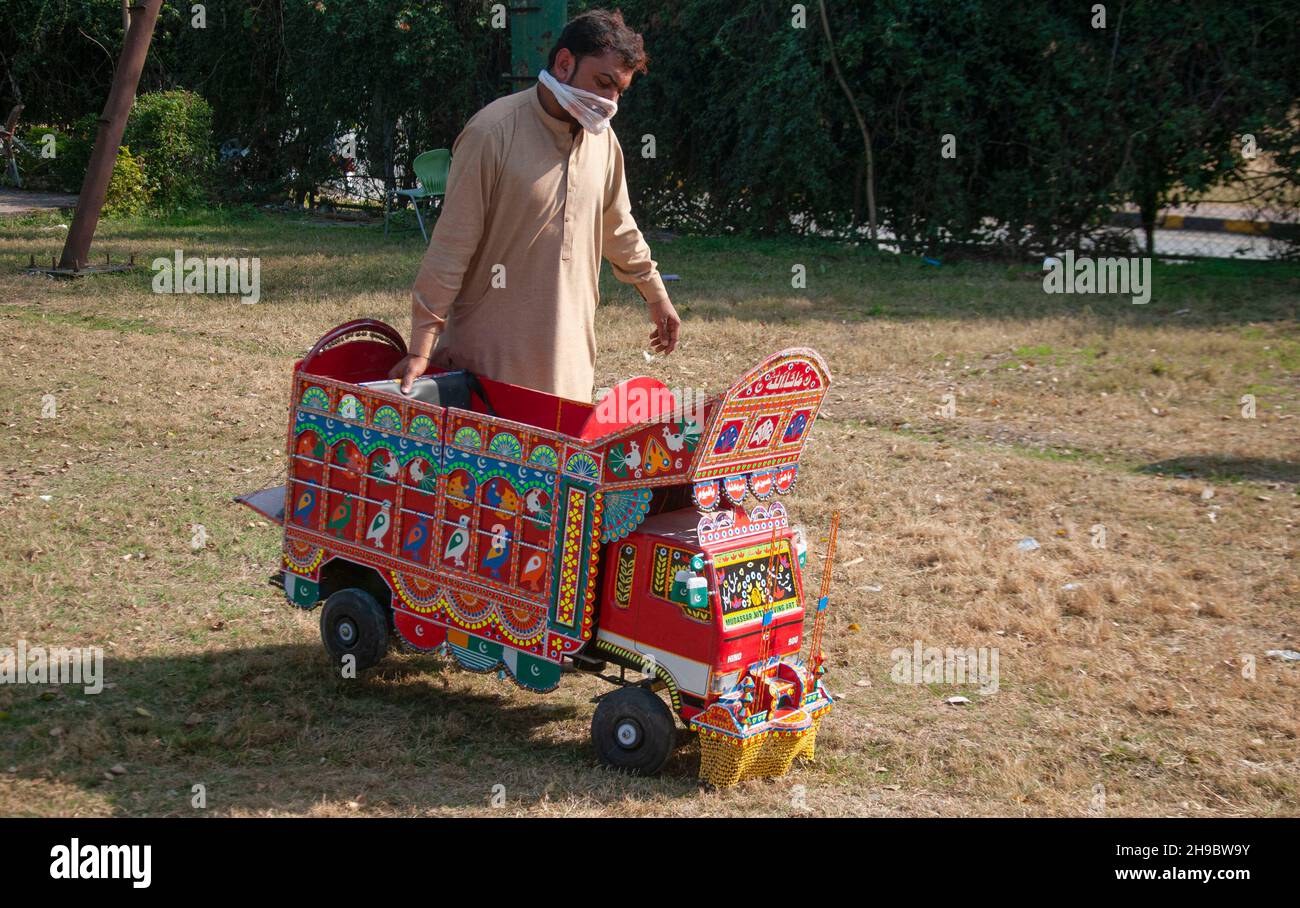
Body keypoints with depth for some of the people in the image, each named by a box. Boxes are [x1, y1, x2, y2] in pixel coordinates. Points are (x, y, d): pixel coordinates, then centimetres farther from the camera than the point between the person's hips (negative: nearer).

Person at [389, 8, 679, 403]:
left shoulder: (602, 138, 7)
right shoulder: (493, 132, -14)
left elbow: (618, 228, 22)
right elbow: (451, 245, -15)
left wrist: (655, 295, 28)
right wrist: (421, 347, -16)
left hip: (570, 351, 6)